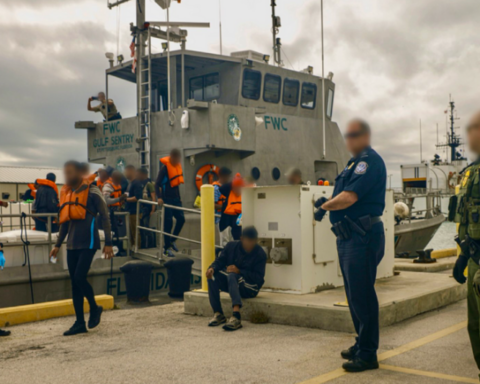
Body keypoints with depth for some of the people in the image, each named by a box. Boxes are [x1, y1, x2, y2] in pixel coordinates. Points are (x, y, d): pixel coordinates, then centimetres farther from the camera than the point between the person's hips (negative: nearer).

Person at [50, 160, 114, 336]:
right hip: (72, 244, 7)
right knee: (74, 282, 6)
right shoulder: (66, 193, 13)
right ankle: (80, 323, 14)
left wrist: (108, 244, -11)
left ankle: (95, 308, 11)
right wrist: (58, 245, 19)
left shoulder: (92, 192, -7)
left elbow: (105, 218, -7)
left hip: (88, 243, -7)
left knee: (79, 278, -15)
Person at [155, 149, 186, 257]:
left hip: (176, 199, 7)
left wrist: (179, 198, 21)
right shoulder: (165, 168, -11)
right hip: (166, 199, -7)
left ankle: (173, 240, 19)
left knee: (181, 218, 0)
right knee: (168, 222, -5)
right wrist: (159, 197, -26)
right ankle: (167, 247, 4)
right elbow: (157, 184, -14)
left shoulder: (178, 166, 10)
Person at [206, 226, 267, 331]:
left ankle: (236, 316, -52)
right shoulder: (231, 246, 2)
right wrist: (212, 268, -24)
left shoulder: (260, 254, -9)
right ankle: (218, 314, -20)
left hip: (250, 288, -5)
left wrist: (239, 271, -27)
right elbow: (220, 261, 0)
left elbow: (258, 277, -16)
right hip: (230, 283, 5)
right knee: (213, 275, -21)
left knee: (232, 276, -35)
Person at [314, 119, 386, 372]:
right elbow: (342, 196, 22)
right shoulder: (354, 162, 19)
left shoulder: (369, 160, -13)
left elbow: (349, 197, -22)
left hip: (362, 237, -10)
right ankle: (362, 345, 29)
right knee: (355, 294, 17)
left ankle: (367, 354, 3)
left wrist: (324, 206, -6)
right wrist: (326, 203, 1)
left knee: (361, 295, -5)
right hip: (349, 236, 10)